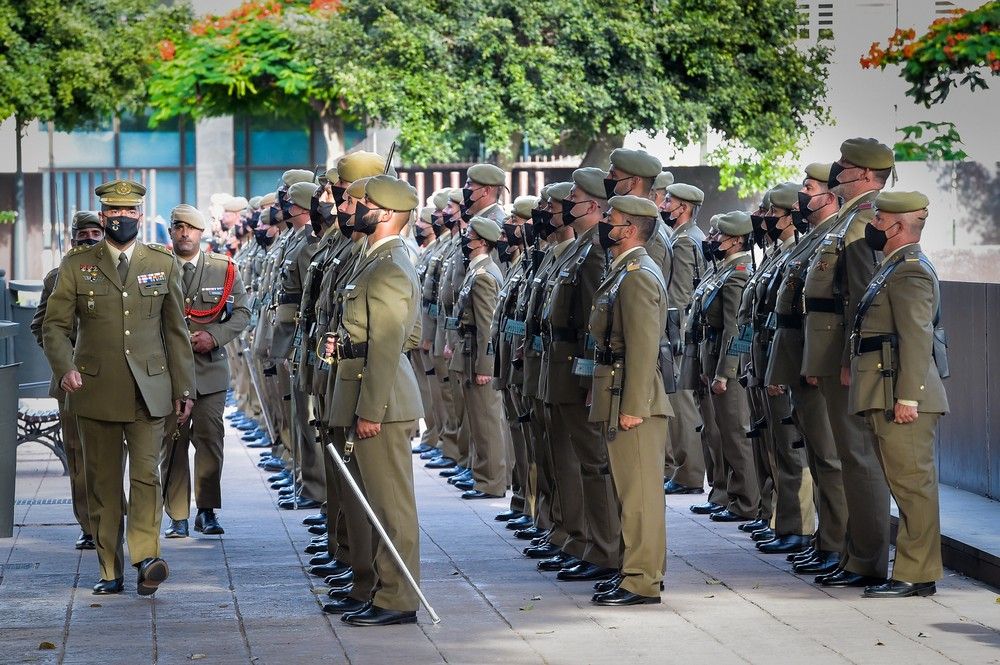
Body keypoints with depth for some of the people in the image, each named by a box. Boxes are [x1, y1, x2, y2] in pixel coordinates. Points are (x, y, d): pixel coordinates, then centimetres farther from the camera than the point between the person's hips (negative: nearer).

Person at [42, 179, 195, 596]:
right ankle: (110, 571, 10)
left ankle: (146, 556, -16)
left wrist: (184, 388, 9)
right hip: (95, 390, 0)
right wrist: (64, 368, -14)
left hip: (148, 390, 0)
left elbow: (176, 331, 12)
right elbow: (55, 325, 4)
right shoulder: (77, 265, 6)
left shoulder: (163, 264, 9)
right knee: (103, 482, 4)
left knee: (146, 474, -12)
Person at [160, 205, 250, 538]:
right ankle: (178, 516, 3)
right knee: (172, 442, -1)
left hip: (210, 368, 1)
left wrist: (214, 336, -9)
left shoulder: (223, 269, 7)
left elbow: (241, 312, 6)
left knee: (210, 439, -2)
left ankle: (207, 511, 9)